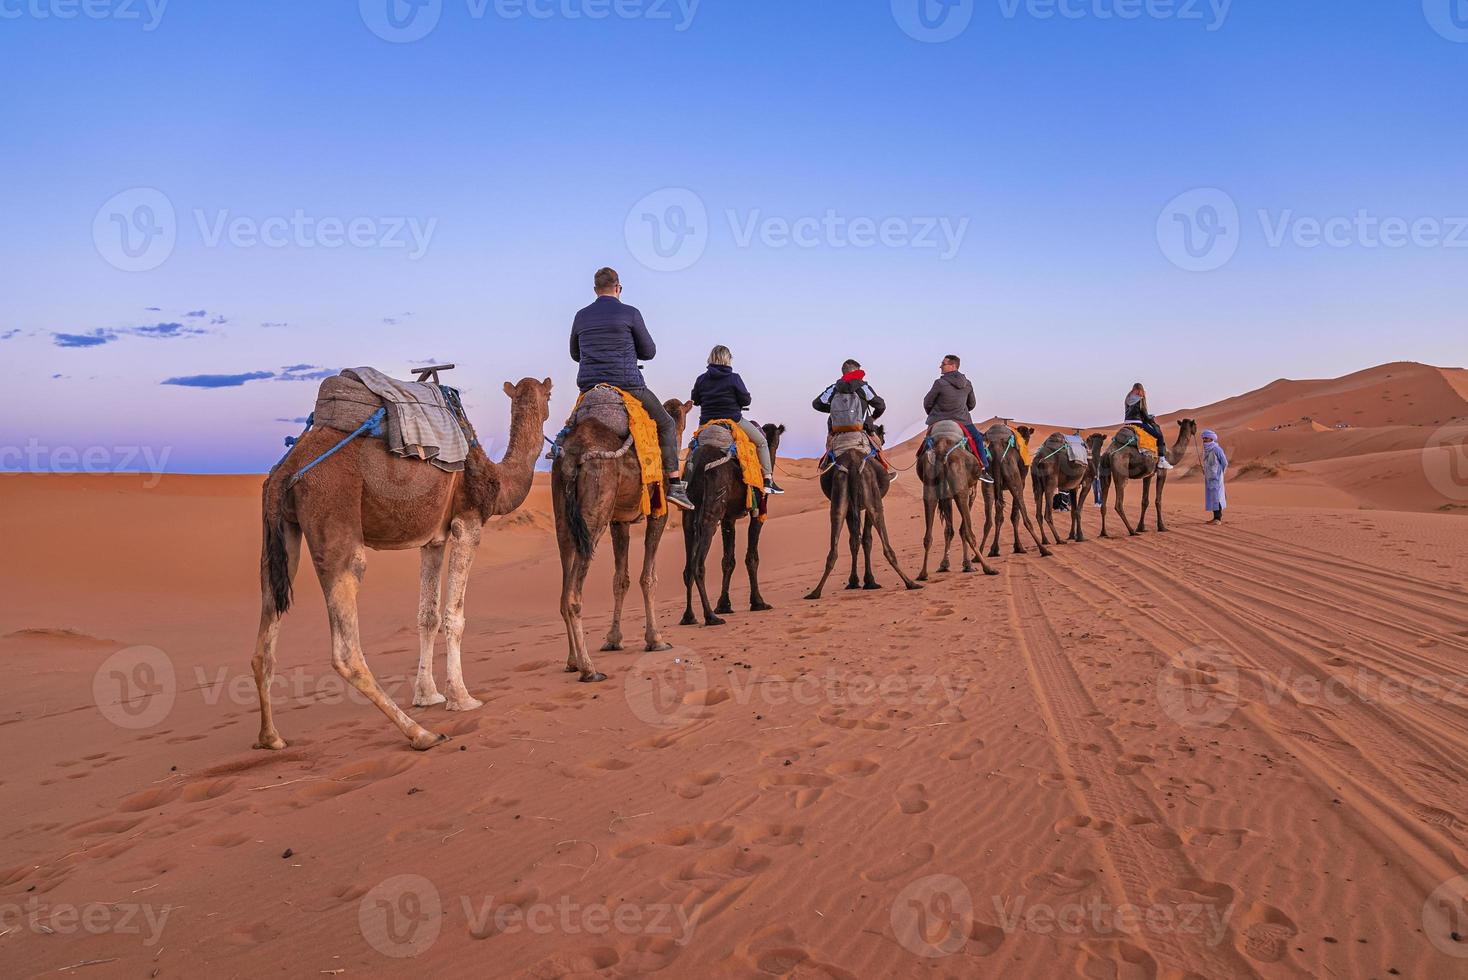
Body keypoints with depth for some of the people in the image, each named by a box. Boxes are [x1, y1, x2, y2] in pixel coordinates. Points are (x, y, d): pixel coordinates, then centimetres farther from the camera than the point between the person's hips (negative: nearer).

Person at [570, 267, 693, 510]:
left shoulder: (582, 316, 10)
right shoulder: (629, 313, -2)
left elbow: (575, 355, 23)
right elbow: (649, 352, 5)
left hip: (588, 387, 4)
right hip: (627, 386, -4)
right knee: (666, 425, 11)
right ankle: (674, 485, 3)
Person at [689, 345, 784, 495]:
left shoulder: (701, 379, 0)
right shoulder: (734, 378, -10)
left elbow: (695, 400, 8)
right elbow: (746, 400, -7)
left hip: (706, 422, 3)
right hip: (733, 421, -3)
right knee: (762, 442, 12)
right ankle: (768, 481, 4)